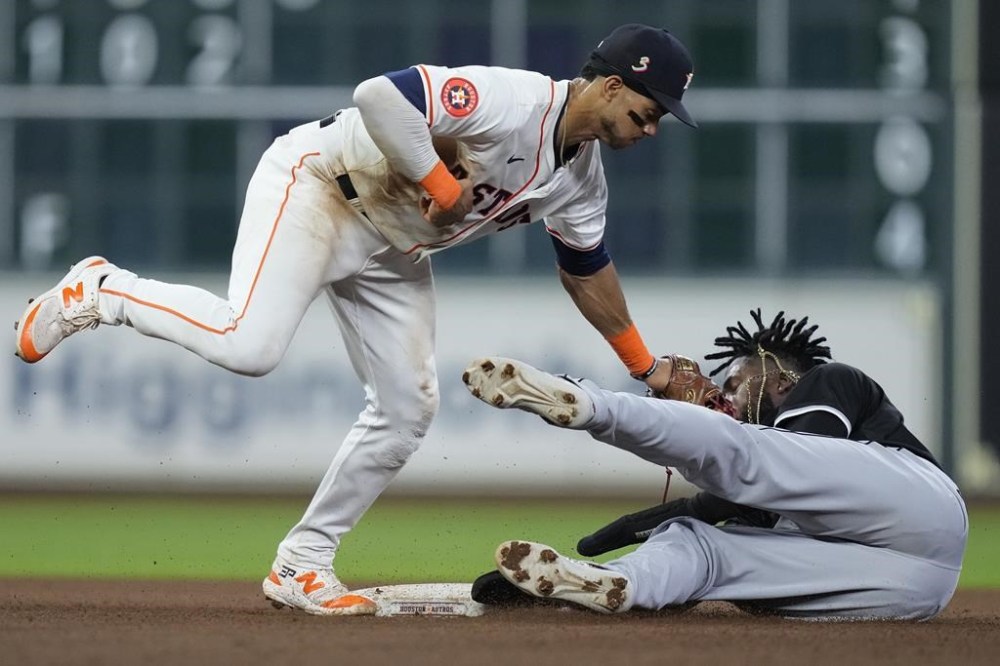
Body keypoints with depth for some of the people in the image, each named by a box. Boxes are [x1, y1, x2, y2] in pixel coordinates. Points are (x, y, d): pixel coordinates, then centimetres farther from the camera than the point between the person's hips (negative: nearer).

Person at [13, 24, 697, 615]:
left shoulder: (582, 176, 3)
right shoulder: (511, 101, -27)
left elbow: (587, 270, 20)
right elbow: (380, 97, -37)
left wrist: (647, 367, 24)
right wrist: (442, 185, -28)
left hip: (391, 255, 9)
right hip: (317, 189, -9)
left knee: (408, 407, 2)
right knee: (248, 344, -29)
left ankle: (302, 564, 11)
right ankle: (99, 292, -4)